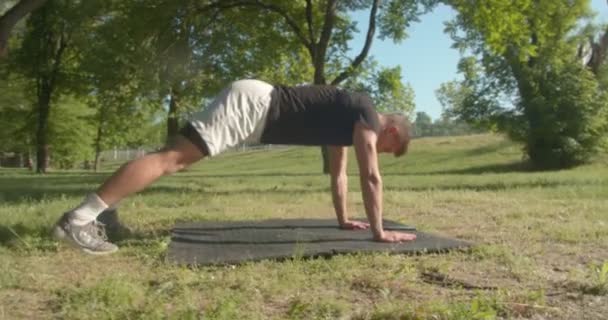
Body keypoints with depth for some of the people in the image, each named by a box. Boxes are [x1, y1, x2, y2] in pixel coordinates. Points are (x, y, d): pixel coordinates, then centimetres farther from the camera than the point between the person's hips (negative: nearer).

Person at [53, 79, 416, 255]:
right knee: (171, 157, -18)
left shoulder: (347, 119, 24)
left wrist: (344, 219, 33)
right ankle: (79, 217, -21)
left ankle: (92, 213, 7)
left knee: (175, 162, 5)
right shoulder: (367, 115, -2)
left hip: (251, 105, 9)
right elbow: (371, 175, -9)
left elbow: (338, 171, 30)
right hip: (250, 103, -9)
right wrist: (379, 231, -5)